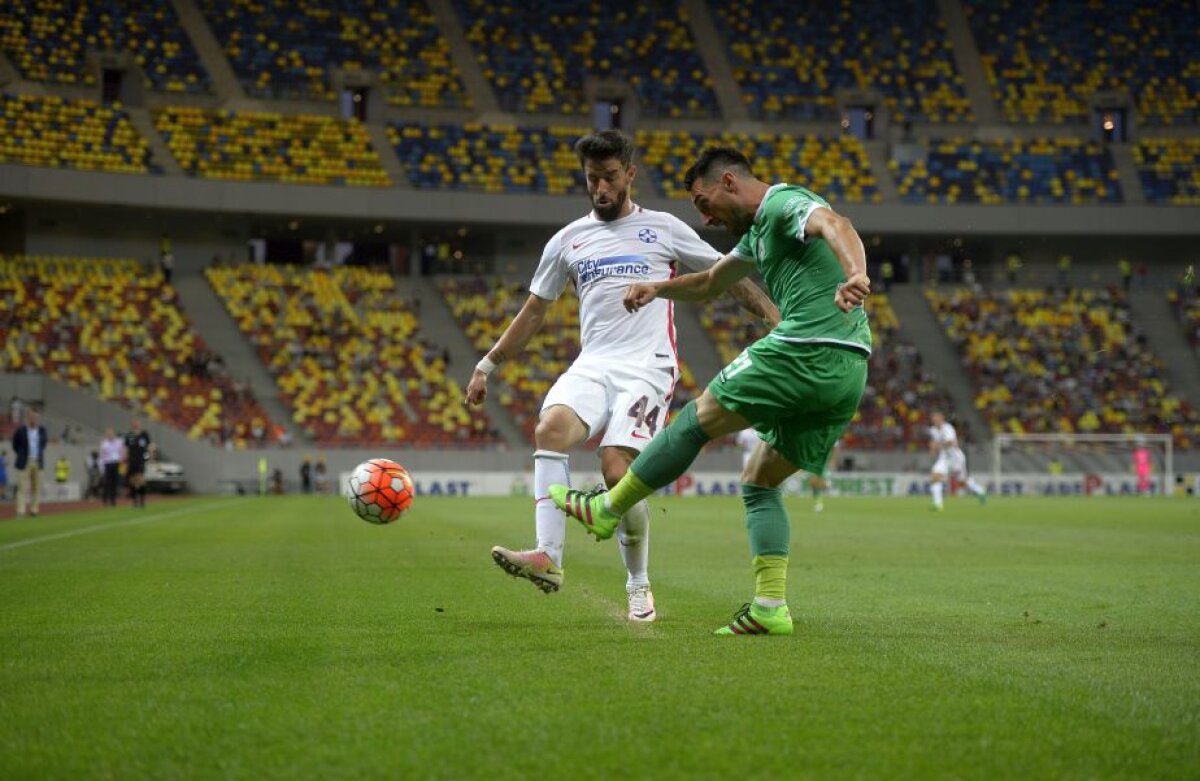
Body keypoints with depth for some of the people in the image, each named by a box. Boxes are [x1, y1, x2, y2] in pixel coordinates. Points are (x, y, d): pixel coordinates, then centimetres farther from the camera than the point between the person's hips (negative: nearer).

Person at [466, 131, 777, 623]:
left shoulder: (664, 229, 9)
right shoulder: (568, 241, 17)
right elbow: (533, 311, 24)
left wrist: (777, 319, 1)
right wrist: (487, 366, 21)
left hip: (648, 367, -3)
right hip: (593, 365, 3)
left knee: (617, 470, -20)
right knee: (550, 427, -29)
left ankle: (639, 587, 0)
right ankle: (548, 557, -34)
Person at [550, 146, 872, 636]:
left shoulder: (783, 204, -4)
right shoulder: (759, 230, 27)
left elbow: (835, 224, -27)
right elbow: (709, 284, 41)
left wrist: (854, 275, -47)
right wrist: (657, 288, 22)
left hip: (807, 351, -10)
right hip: (847, 373, 10)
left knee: (698, 418, 4)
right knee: (760, 483, 13)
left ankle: (607, 509, 15)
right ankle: (770, 607, 2)